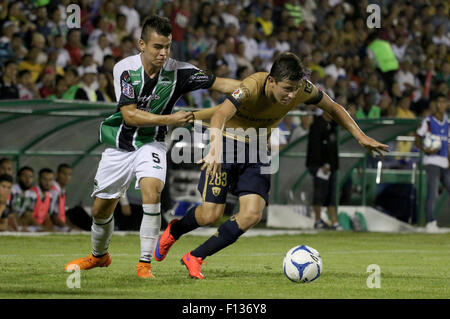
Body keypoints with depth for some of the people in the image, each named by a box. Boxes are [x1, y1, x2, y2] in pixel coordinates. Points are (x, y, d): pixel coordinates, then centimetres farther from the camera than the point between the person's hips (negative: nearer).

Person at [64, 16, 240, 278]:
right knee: (101, 209, 11)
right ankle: (99, 255, 42)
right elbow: (129, 115, -21)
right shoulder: (125, 68, -16)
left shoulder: (177, 71, -14)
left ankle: (145, 264, -22)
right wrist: (170, 120, -28)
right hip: (120, 145, 1)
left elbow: (219, 83, -16)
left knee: (152, 190, -29)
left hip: (151, 143, -1)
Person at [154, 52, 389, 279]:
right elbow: (220, 115, -47)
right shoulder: (252, 87, -32)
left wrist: (360, 136, -5)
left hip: (257, 151, 5)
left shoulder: (302, 89, -16)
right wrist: (215, 149, -66)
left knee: (252, 215, -14)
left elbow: (332, 107, 3)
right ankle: (174, 231, 25)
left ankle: (195, 258, 1)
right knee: (211, 215, -11)